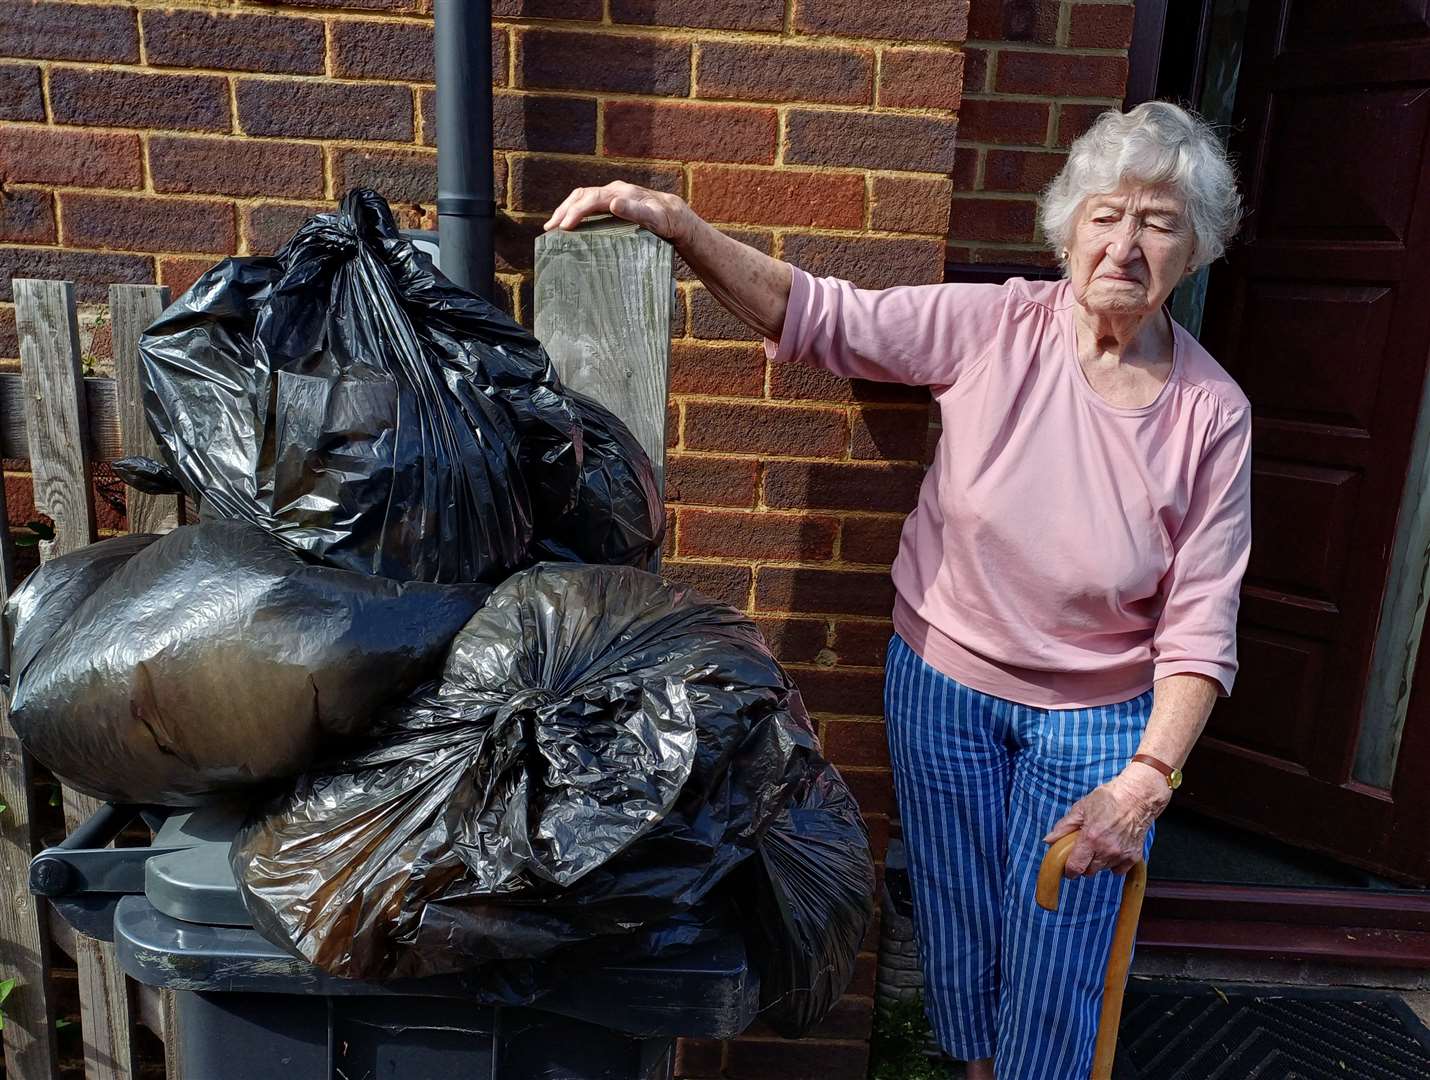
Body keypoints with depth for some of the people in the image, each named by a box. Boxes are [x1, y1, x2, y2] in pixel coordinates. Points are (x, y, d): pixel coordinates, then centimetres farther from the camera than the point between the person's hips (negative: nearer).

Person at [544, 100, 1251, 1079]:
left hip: (1095, 721, 0)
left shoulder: (1213, 412, -11)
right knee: (958, 926, 21)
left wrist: (1147, 779, -21)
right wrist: (679, 225, -27)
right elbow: (818, 316, -15)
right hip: (944, 685, 1)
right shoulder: (993, 327, -13)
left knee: (1057, 962, 12)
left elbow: (1201, 624, -11)